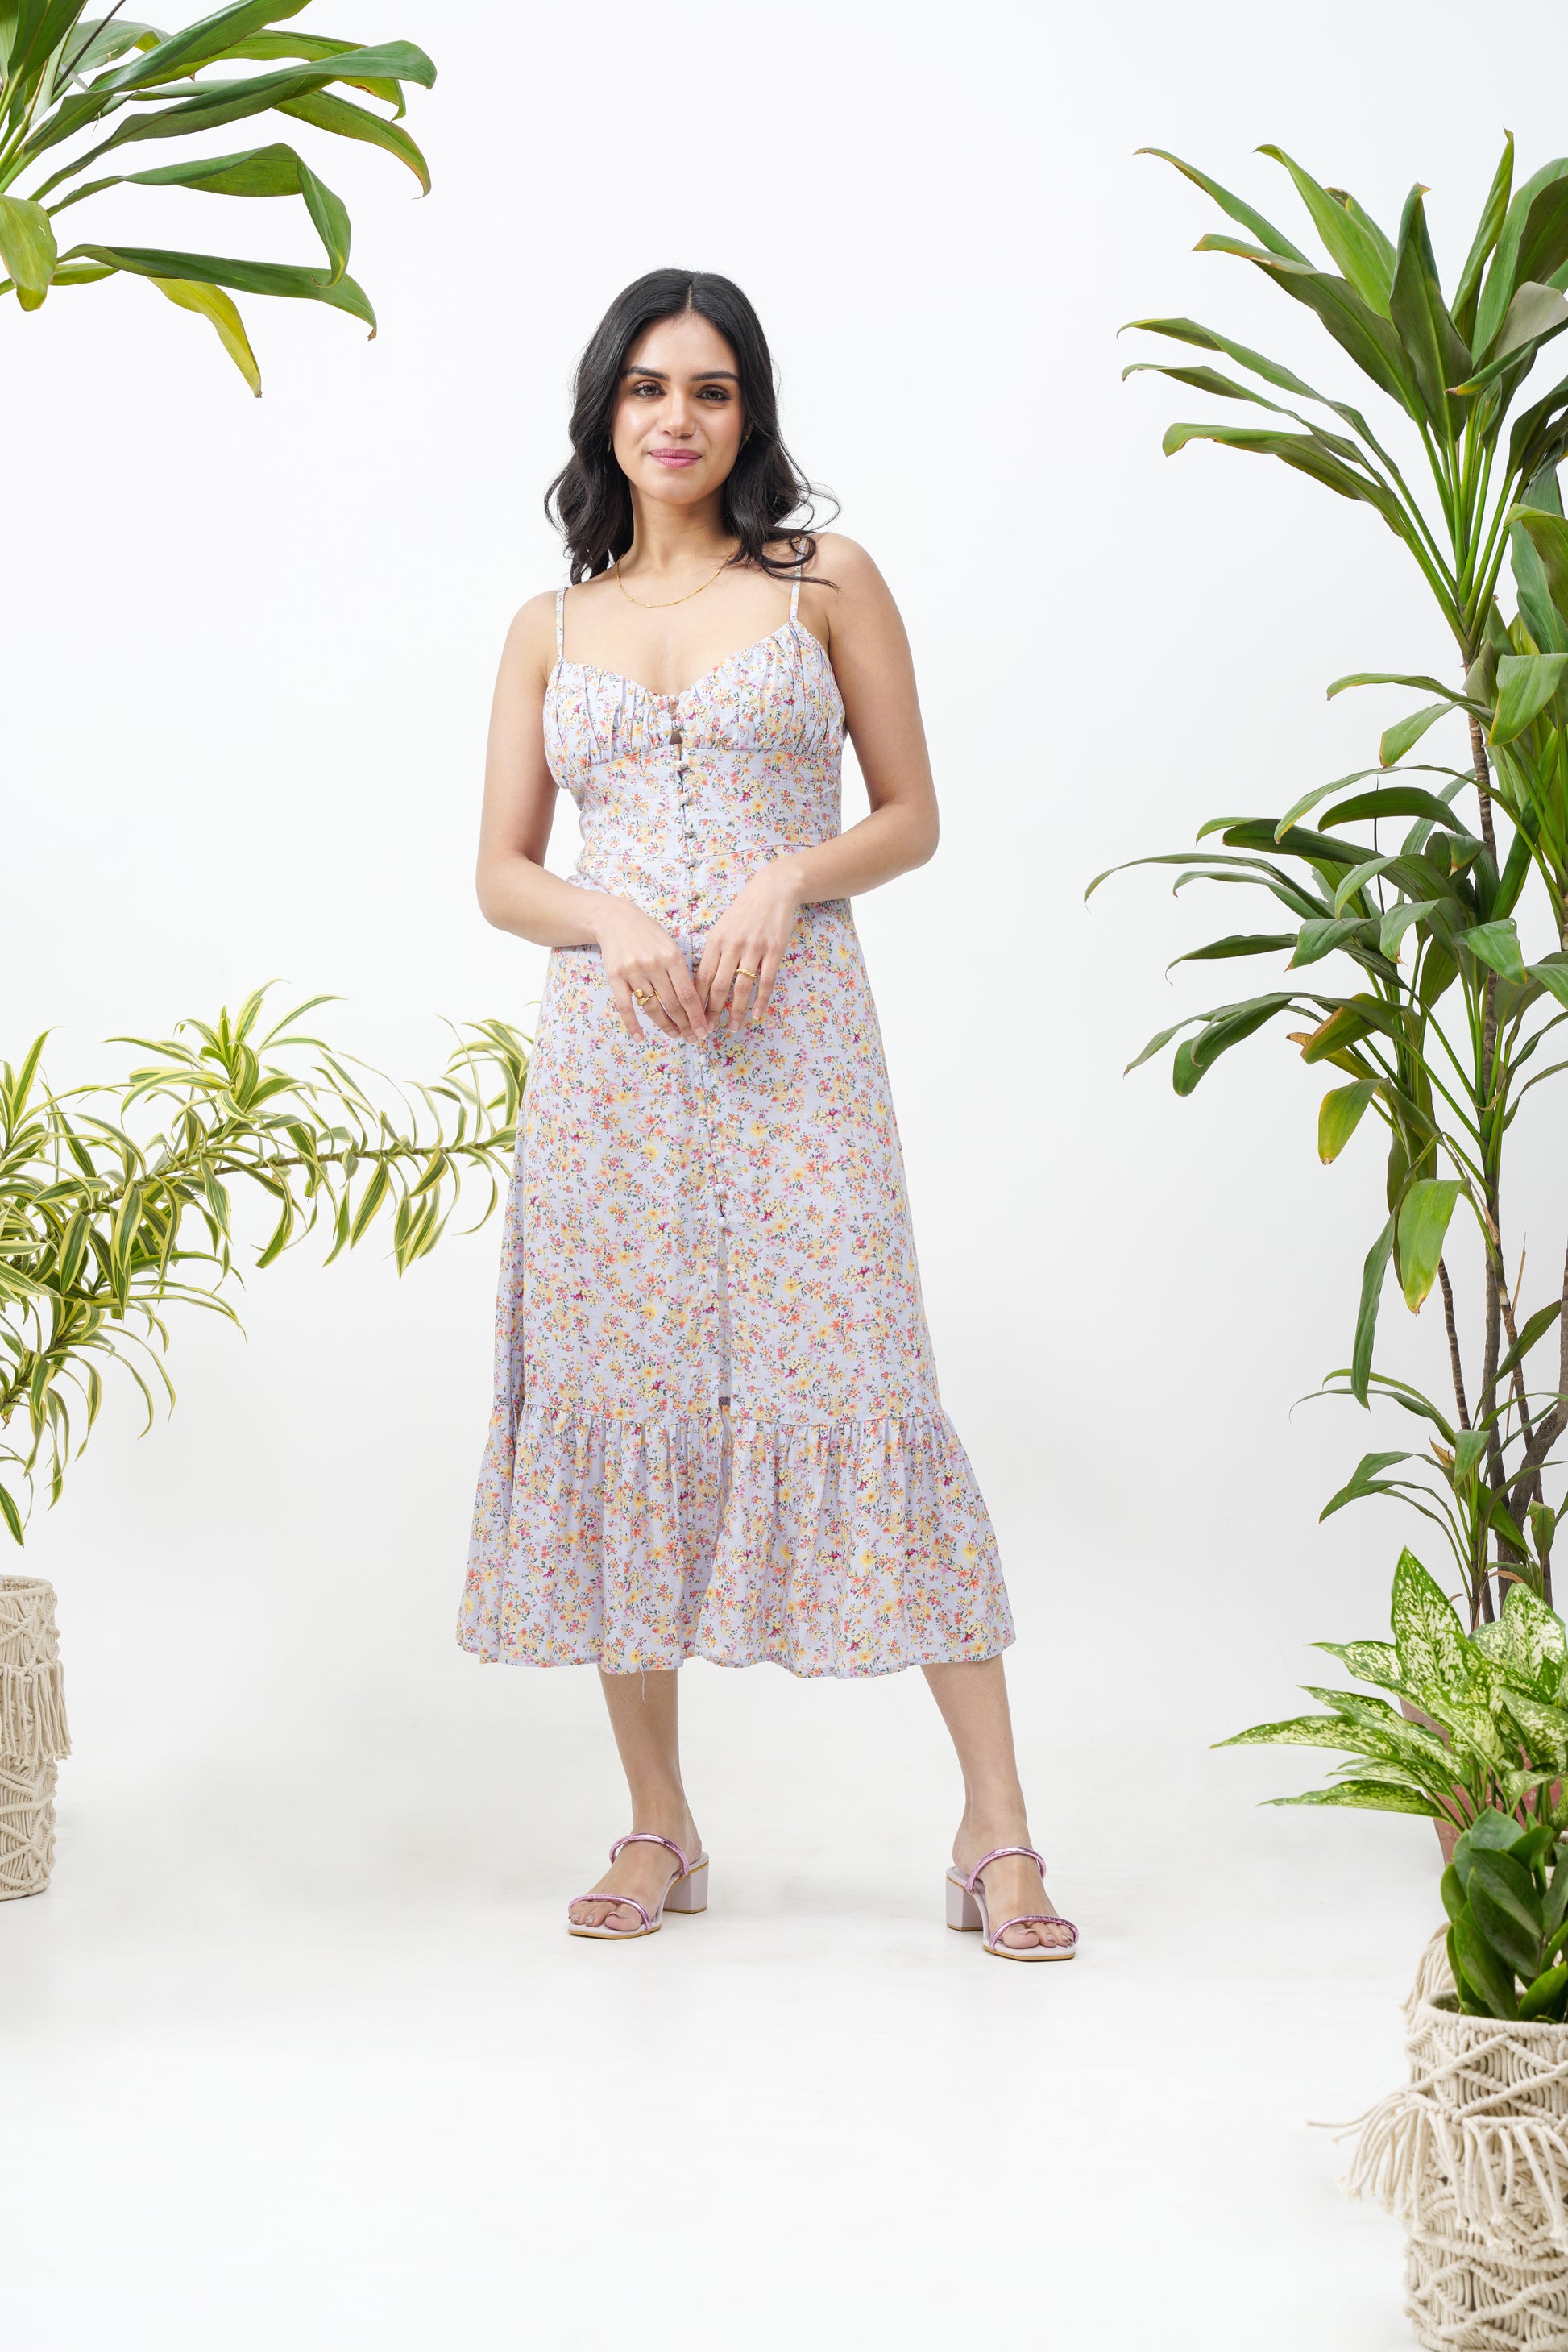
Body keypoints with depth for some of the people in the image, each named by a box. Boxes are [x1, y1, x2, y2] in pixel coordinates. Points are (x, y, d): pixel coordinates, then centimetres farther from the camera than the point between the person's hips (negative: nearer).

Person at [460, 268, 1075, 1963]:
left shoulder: (826, 582, 8)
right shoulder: (551, 628, 14)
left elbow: (912, 816, 7)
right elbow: (501, 871, 12)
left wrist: (785, 881, -12)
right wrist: (612, 923, -9)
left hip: (792, 1041, -3)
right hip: (609, 1051, 3)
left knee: (857, 1386, -10)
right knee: (615, 1401, 1)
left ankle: (996, 1831, -4)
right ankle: (658, 1831, 14)